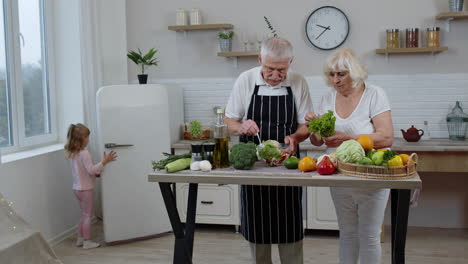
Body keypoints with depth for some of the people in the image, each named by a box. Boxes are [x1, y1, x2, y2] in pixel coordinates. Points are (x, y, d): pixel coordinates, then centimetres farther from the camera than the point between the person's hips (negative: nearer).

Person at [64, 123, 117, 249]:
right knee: (88, 215, 3)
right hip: (86, 189, -8)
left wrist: (96, 173, 9)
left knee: (84, 214, 20)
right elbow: (91, 170, -24)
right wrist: (104, 161, -22)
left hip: (77, 187, 8)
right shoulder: (84, 153, -21)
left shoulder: (72, 153, 7)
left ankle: (80, 239, 27)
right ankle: (87, 242, 10)